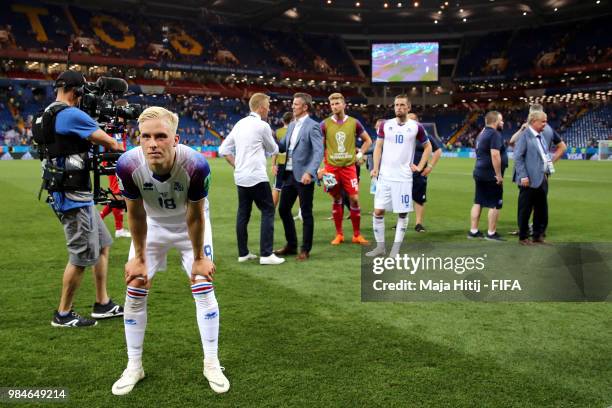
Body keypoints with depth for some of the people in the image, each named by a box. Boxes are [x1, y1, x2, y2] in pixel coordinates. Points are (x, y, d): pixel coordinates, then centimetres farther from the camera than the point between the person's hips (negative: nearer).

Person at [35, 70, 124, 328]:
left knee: (103, 245, 18)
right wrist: (118, 147, 7)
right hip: (73, 197, -10)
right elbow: (108, 142, -14)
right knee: (83, 256, 0)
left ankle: (103, 305, 25)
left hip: (74, 196, 10)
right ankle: (63, 315, 14)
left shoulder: (45, 117, 12)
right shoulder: (71, 114, -17)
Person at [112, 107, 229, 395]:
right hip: (152, 225, 2)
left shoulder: (195, 165, -37)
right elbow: (136, 214, -15)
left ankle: (212, 364, 12)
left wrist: (198, 258, -10)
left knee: (204, 288, -4)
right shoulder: (128, 165, -33)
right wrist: (139, 257, -5)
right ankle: (134, 366, 18)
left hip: (190, 226, -1)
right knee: (135, 292, 0)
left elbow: (195, 216, -22)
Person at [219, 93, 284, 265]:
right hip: (257, 177, -7)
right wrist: (270, 142, 24)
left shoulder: (239, 124, 11)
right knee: (268, 212, -1)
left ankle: (243, 253, 15)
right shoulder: (262, 125, -9)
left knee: (243, 213, 11)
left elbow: (223, 149, 12)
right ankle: (266, 254, -6)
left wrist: (236, 165, 13)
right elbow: (273, 150, 5)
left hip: (241, 177, 7)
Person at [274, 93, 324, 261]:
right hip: (289, 174, 8)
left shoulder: (312, 126, -10)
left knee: (306, 213, 2)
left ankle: (305, 249, 14)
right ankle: (291, 245, 27)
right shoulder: (292, 125, 15)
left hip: (303, 176, -8)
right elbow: (282, 146, 16)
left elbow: (319, 152, -18)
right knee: (283, 209, 12)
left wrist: (310, 172, -29)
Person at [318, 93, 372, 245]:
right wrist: (320, 166, -3)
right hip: (331, 167, 0)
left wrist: (360, 154, 3)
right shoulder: (325, 124, 2)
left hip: (349, 166, 0)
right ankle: (339, 234, 16)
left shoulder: (354, 123, 4)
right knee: (336, 200, 6)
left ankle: (357, 235, 9)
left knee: (354, 199, -3)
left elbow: (368, 140, 15)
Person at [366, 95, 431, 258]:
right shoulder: (385, 125, 6)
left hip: (404, 177, -2)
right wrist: (375, 168, -5)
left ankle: (395, 249, 12)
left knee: (402, 213, 2)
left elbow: (428, 147, 13)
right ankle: (380, 246, 15)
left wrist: (420, 167, 4)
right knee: (378, 211, 1)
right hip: (384, 176, 2)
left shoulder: (416, 127, 1)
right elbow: (378, 147, 7)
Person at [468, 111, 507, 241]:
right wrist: (499, 175, -20)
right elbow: (495, 155, -24)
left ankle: (473, 231, 15)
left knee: (478, 202, 11)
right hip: (491, 175, -9)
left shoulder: (482, 134, 14)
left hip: (479, 172, 9)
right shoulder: (495, 134, -15)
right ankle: (491, 233, 4)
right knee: (495, 205, -1)